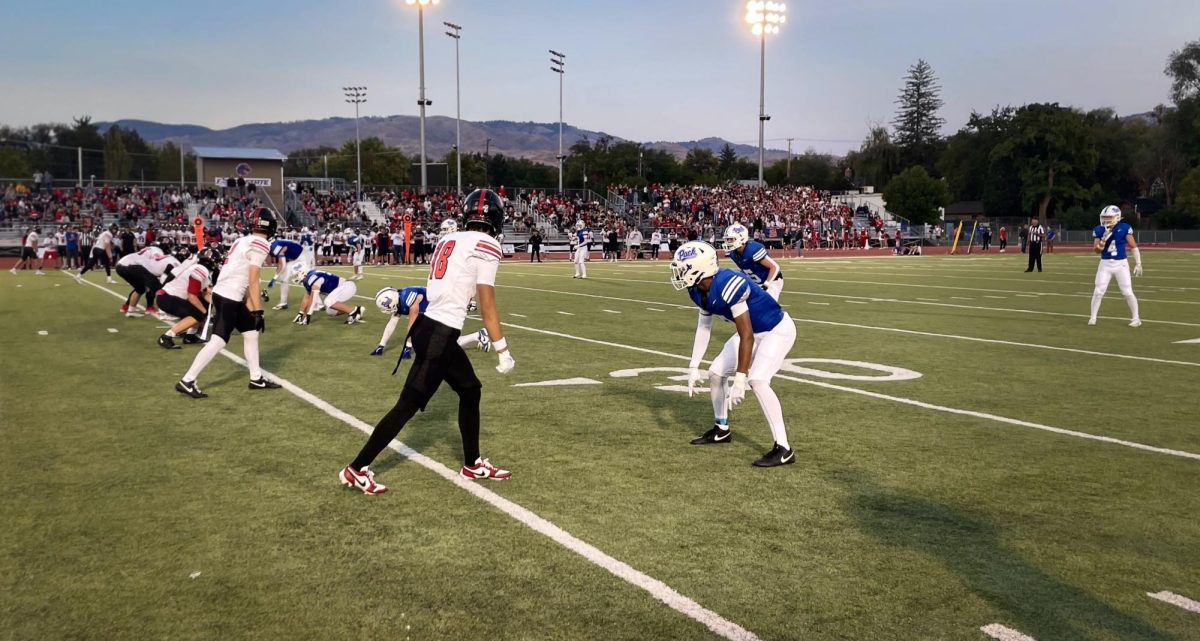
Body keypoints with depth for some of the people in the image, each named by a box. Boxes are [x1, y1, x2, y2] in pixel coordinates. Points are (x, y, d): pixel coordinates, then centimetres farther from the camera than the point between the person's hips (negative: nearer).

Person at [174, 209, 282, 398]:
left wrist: (251, 309, 21)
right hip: (229, 297, -10)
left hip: (225, 294, 10)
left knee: (251, 333, 16)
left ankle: (256, 378, 23)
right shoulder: (260, 245, -14)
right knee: (218, 342, -7)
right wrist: (258, 312, -12)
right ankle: (187, 381, -2)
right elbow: (253, 282, -15)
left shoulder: (244, 241, 14)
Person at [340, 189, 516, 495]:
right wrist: (503, 351, -5)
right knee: (408, 405, 1)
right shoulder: (486, 246, -9)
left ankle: (473, 464, 32)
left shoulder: (448, 241, 14)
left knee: (470, 391, 21)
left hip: (428, 326, 9)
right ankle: (356, 469, 9)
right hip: (440, 334, -9)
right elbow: (487, 305, -11)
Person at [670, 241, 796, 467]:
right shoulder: (699, 290, -8)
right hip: (754, 331, 9)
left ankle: (783, 449, -19)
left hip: (777, 330, -9)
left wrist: (740, 379, -32)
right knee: (715, 373, 9)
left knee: (757, 380, -26)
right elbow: (704, 327, 6)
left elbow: (746, 336, -34)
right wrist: (693, 367, 4)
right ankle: (721, 430, 31)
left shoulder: (728, 285, -36)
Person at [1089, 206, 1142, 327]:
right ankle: (1093, 317, 12)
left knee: (1127, 292, -2)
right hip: (1105, 264, 2)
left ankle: (1136, 318, 12)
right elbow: (1096, 250, -1)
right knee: (1098, 291, 0)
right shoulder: (1099, 230, -2)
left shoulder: (1124, 228, -9)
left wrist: (1138, 263, -4)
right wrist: (1104, 239, -18)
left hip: (1120, 264, -2)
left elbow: (1133, 247, -3)